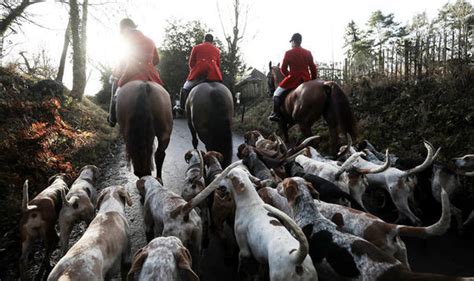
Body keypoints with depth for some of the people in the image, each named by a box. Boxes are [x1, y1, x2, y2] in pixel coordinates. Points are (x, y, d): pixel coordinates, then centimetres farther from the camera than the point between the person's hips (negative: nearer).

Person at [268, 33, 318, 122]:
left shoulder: (288, 53, -4)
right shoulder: (308, 53, 6)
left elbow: (283, 69, 0)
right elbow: (313, 68, 6)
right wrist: (313, 80, 19)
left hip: (293, 80, -4)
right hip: (306, 80, 4)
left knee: (277, 94, 14)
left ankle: (276, 114, 4)